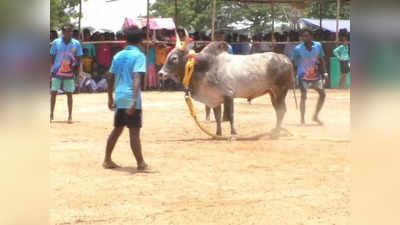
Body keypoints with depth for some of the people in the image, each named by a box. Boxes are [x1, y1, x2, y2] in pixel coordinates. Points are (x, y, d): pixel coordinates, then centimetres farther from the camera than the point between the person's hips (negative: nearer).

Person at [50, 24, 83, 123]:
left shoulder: (76, 44, -3)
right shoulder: (56, 42, -3)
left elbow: (78, 59, 5)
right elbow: (52, 58, 3)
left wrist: (77, 69, -5)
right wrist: (51, 70, 0)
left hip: (69, 73, 0)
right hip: (56, 72, 0)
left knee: (69, 94, 5)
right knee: (53, 93, 3)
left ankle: (70, 116, 11)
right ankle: (51, 114, 14)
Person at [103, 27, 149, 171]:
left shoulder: (118, 55, 12)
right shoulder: (139, 56, -7)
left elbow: (111, 78, 16)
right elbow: (137, 78, -19)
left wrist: (110, 98, 25)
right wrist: (135, 101, -26)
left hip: (119, 98, 7)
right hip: (131, 98, -6)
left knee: (117, 128, 18)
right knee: (134, 131, -4)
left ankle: (107, 160, 22)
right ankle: (140, 163, 1)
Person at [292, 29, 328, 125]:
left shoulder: (318, 46, -3)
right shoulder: (298, 48, -11)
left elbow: (322, 59, 8)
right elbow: (293, 63, -4)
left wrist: (325, 72, 4)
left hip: (315, 75, 5)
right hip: (303, 76, -4)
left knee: (322, 94, 7)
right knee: (303, 96, -11)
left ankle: (316, 116, 23)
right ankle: (302, 120, -3)